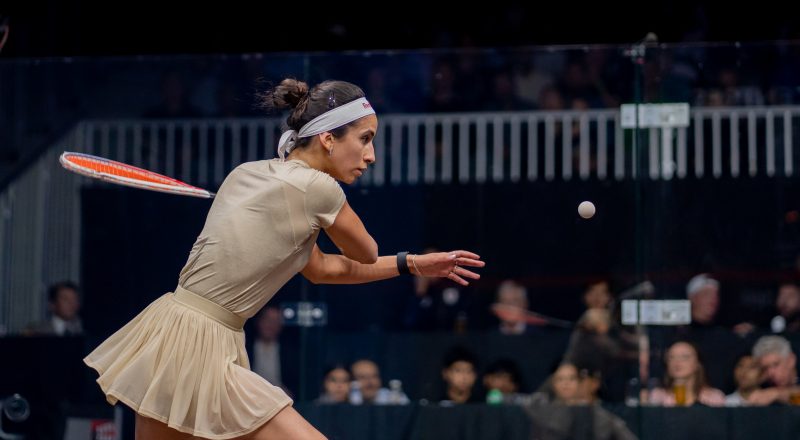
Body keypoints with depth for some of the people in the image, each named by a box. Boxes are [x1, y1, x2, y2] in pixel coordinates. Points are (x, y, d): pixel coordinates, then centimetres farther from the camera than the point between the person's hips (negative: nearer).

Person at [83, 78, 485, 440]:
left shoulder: (247, 172, 15)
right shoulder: (318, 188, -11)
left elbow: (320, 269, 24)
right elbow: (366, 255, 9)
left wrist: (412, 264, 28)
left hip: (165, 334, 9)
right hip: (200, 350, -9)